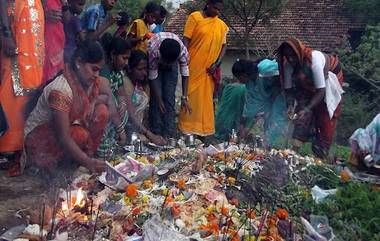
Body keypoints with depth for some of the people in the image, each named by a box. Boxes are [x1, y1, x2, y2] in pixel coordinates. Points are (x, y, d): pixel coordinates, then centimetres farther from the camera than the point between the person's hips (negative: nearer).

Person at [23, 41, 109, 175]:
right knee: (80, 135, -34)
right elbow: (63, 137, -35)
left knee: (102, 111, -13)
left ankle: (89, 154, -5)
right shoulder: (60, 90, -32)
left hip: (69, 126, 7)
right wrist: (88, 163, -42)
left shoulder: (89, 80, -9)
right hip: (38, 135, -7)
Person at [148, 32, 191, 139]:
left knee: (170, 98, -8)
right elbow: (153, 77, -29)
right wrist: (158, 99, -25)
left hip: (172, 67, 1)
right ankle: (156, 133, -2)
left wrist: (184, 97, -24)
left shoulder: (183, 51, -37)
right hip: (155, 64, -1)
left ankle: (169, 135, -5)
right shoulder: (152, 51, -41)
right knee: (155, 97, -11)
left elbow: (185, 74, -22)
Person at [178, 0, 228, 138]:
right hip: (193, 66, -4)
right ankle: (187, 127, 9)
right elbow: (186, 40, -6)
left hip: (209, 69, 4)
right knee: (190, 96, 1)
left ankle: (204, 128, 17)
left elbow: (224, 46, 11)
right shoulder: (195, 17, -1)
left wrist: (217, 63, -3)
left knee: (206, 98, 9)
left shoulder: (221, 25, 10)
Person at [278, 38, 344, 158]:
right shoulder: (288, 65, -22)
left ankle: (320, 158, -1)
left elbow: (321, 90, -38)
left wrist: (307, 109, -46)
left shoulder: (314, 60, -38)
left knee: (325, 119, -6)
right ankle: (295, 148, -20)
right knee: (303, 111, -15)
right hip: (308, 86, 5)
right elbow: (288, 88, -16)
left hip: (328, 85, -4)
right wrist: (290, 105, -34)